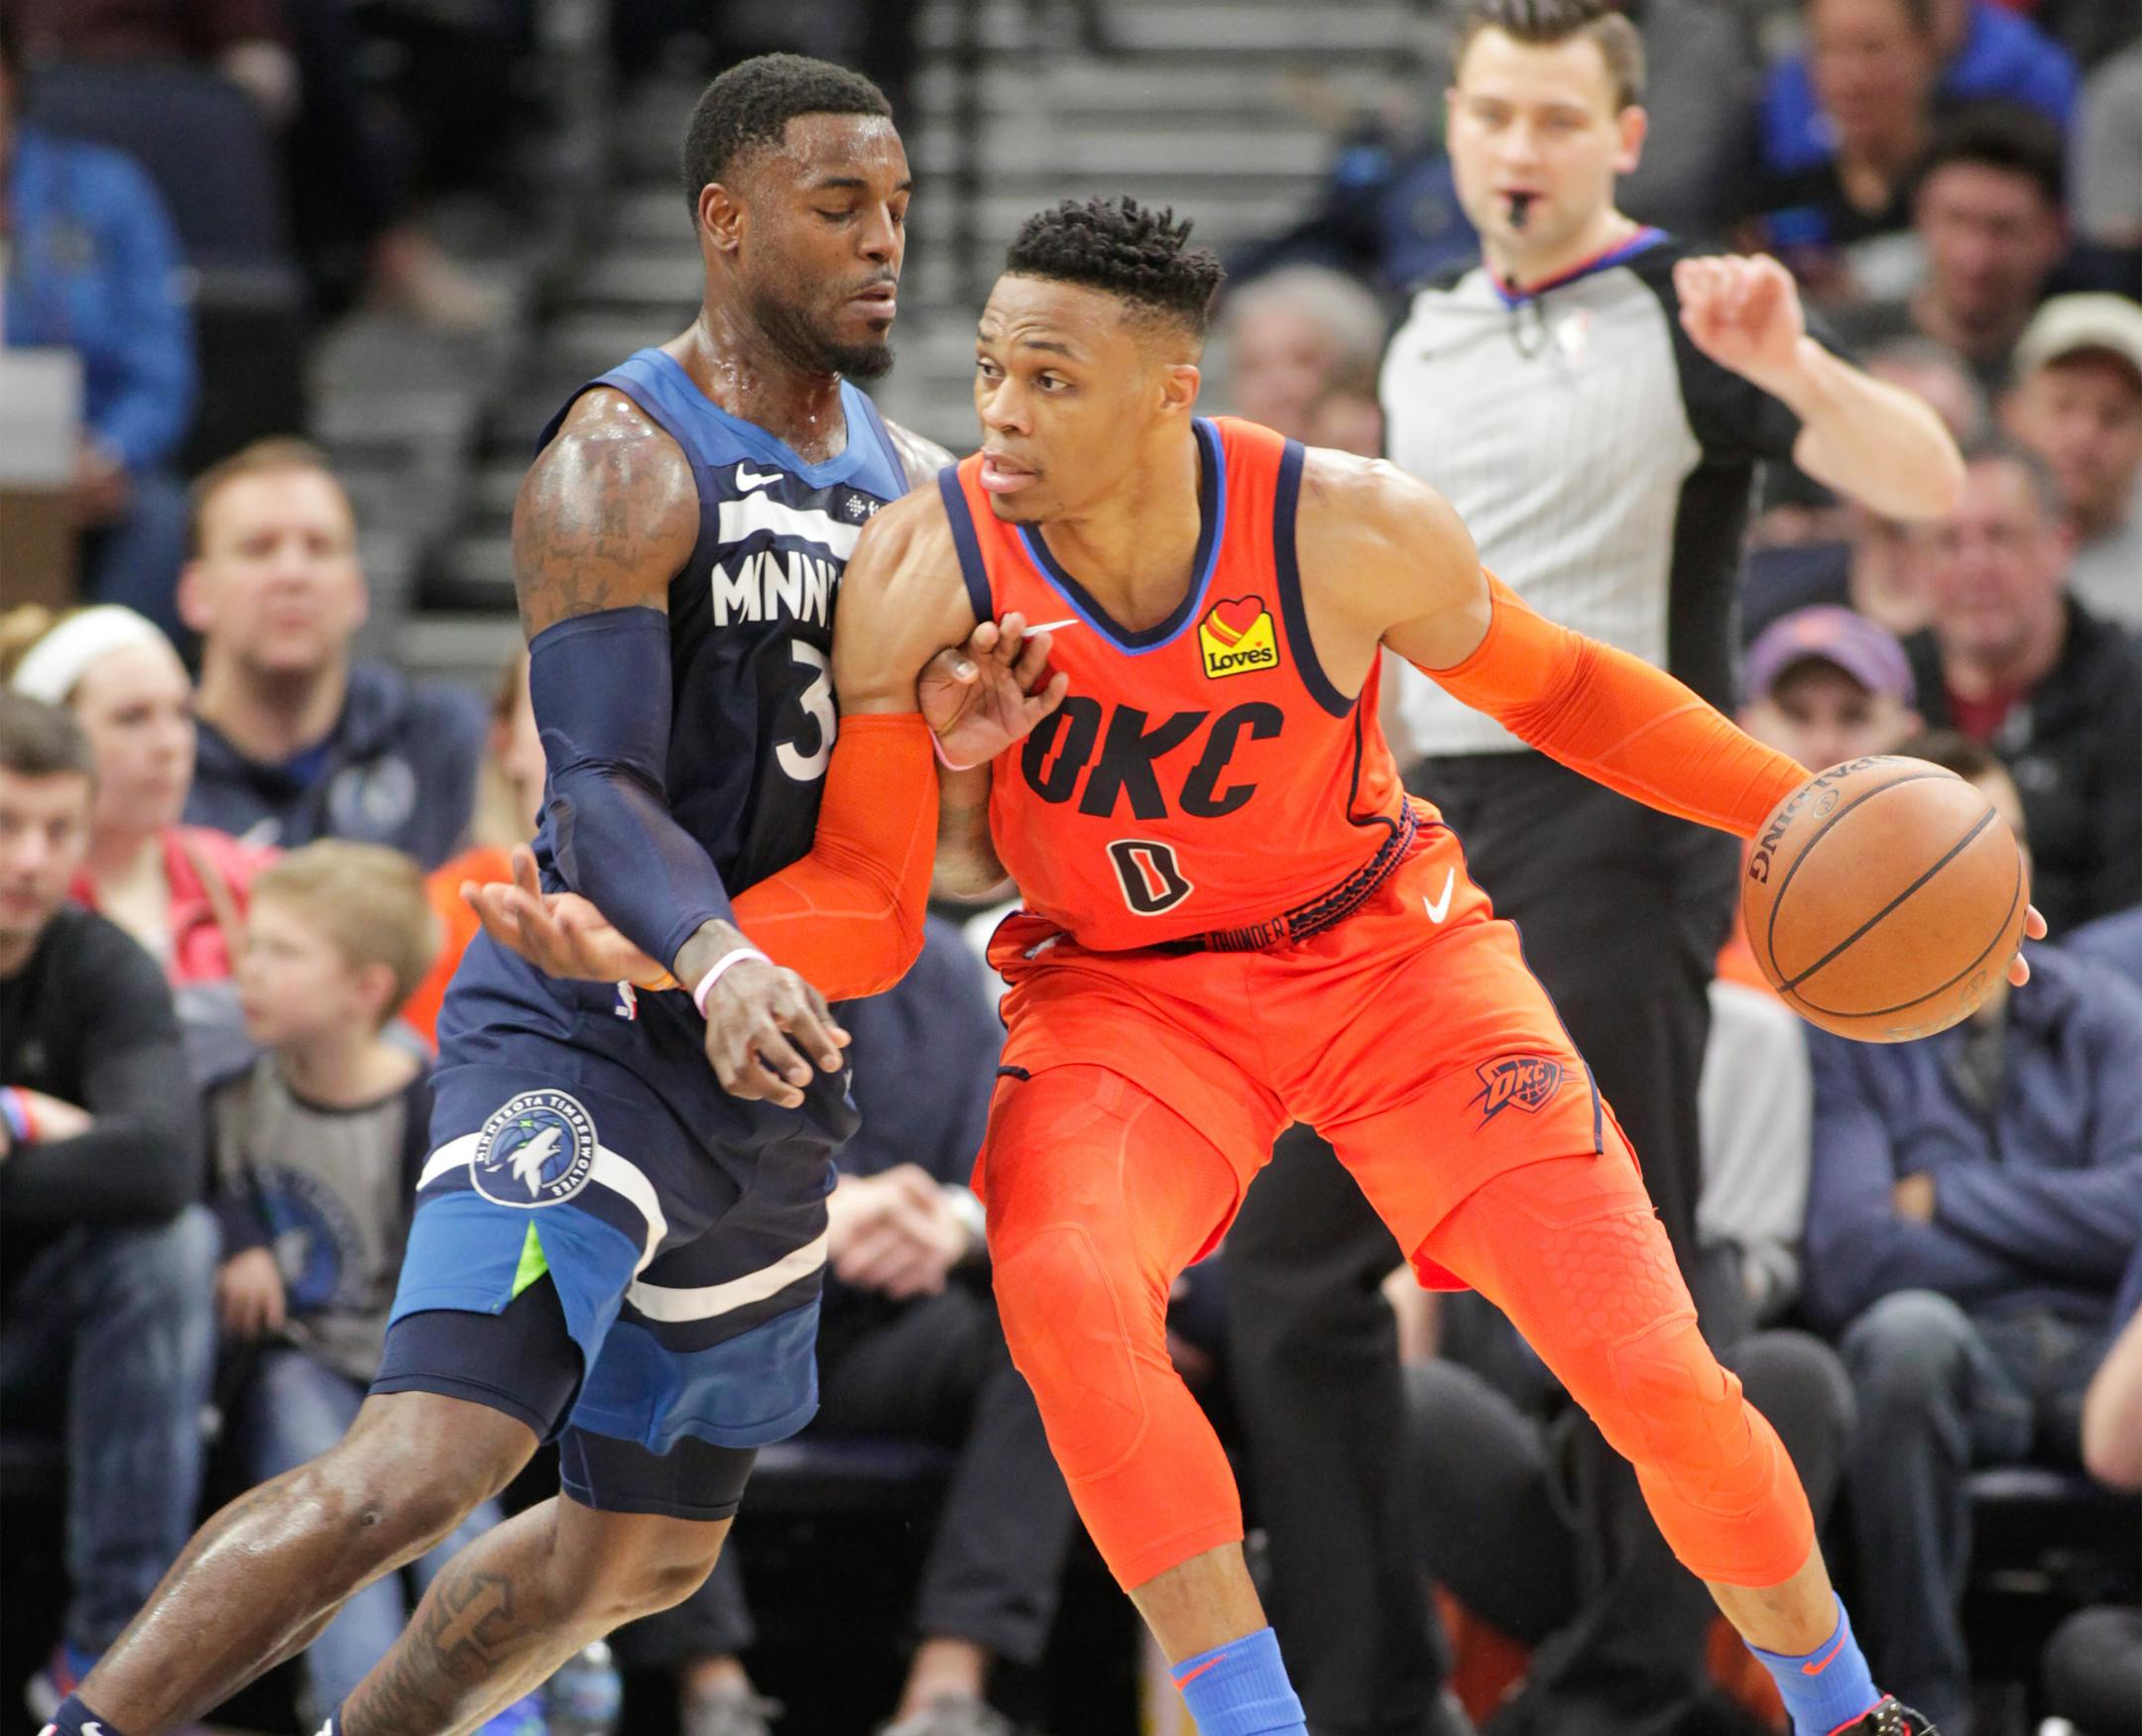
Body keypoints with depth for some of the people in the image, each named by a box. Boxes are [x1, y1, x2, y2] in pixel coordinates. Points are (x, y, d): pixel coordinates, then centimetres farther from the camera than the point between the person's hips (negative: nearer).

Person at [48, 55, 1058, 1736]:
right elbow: (598, 793, -22)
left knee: (652, 1550, 17)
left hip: (769, 1077, 8)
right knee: (428, 1461, -25)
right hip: (589, 1033, -8)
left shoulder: (894, 466, 12)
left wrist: (953, 732, -6)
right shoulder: (625, 462, -13)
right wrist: (714, 965, -42)